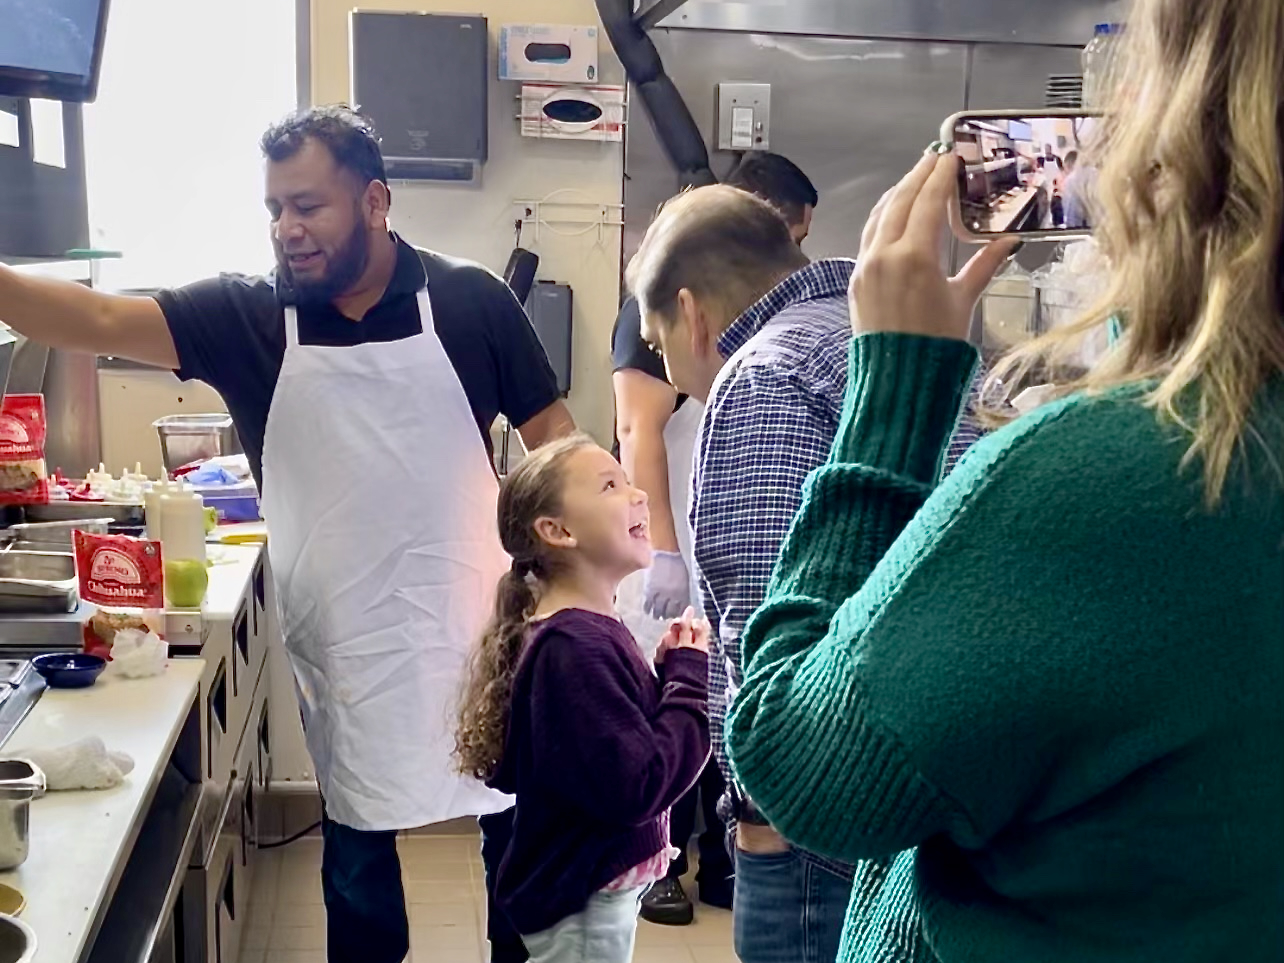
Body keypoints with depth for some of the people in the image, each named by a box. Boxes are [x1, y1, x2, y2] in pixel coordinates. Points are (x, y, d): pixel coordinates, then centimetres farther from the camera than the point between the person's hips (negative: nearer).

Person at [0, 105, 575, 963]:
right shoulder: (244, 317, -4)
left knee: (516, 812, 16)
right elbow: (105, 321, -14)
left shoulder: (470, 301, -6)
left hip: (473, 619, -1)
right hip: (344, 636, 1)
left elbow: (548, 427, -1)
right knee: (357, 835, 17)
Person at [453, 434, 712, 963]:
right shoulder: (573, 649, -26)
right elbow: (638, 788, -29)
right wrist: (692, 676, -19)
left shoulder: (593, 629, 2)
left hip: (600, 884, 9)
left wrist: (670, 667, -6)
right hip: (582, 902, -9)